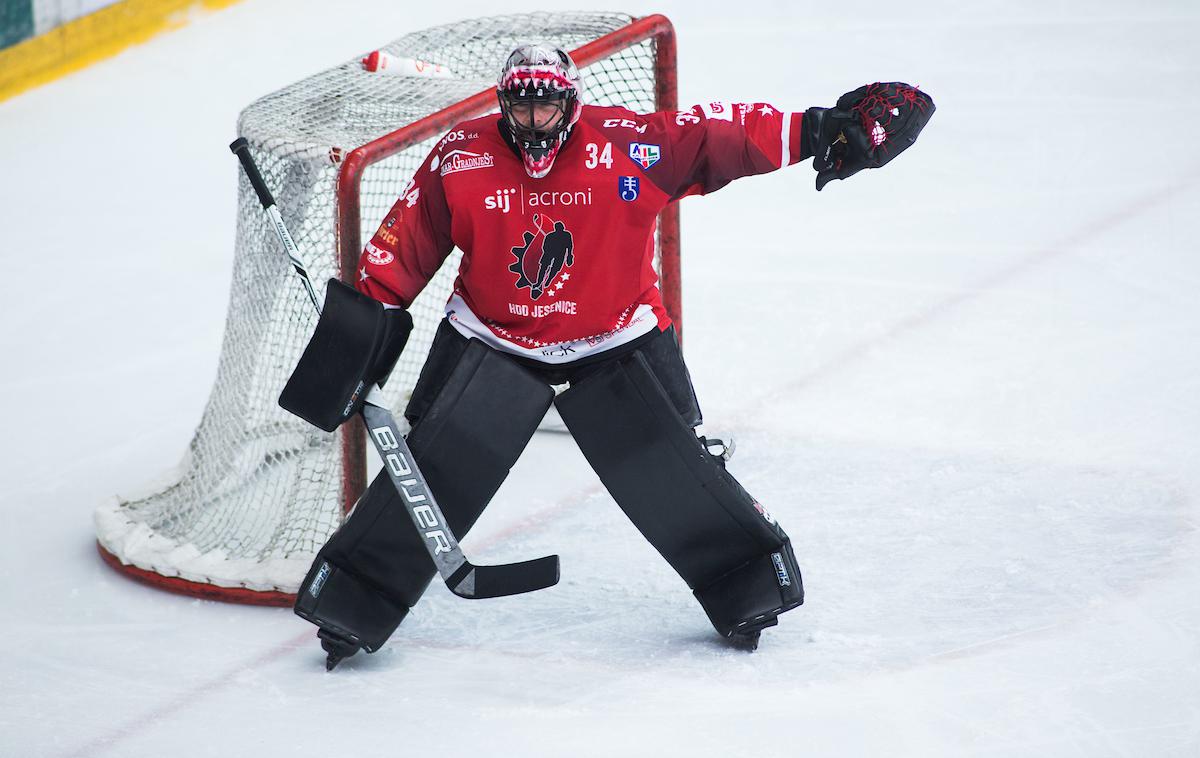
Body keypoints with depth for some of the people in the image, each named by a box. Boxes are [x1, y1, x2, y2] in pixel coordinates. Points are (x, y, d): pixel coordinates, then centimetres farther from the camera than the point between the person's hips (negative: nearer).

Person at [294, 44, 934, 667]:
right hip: (491, 338, 0)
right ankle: (359, 597, 1)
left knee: (670, 467, -4)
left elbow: (722, 137, -15)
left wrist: (816, 130, -22)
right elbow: (403, 247, -3)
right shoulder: (461, 159, -11)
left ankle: (747, 581, 16)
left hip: (616, 342, 0)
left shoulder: (628, 144, -15)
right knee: (437, 468, -10)